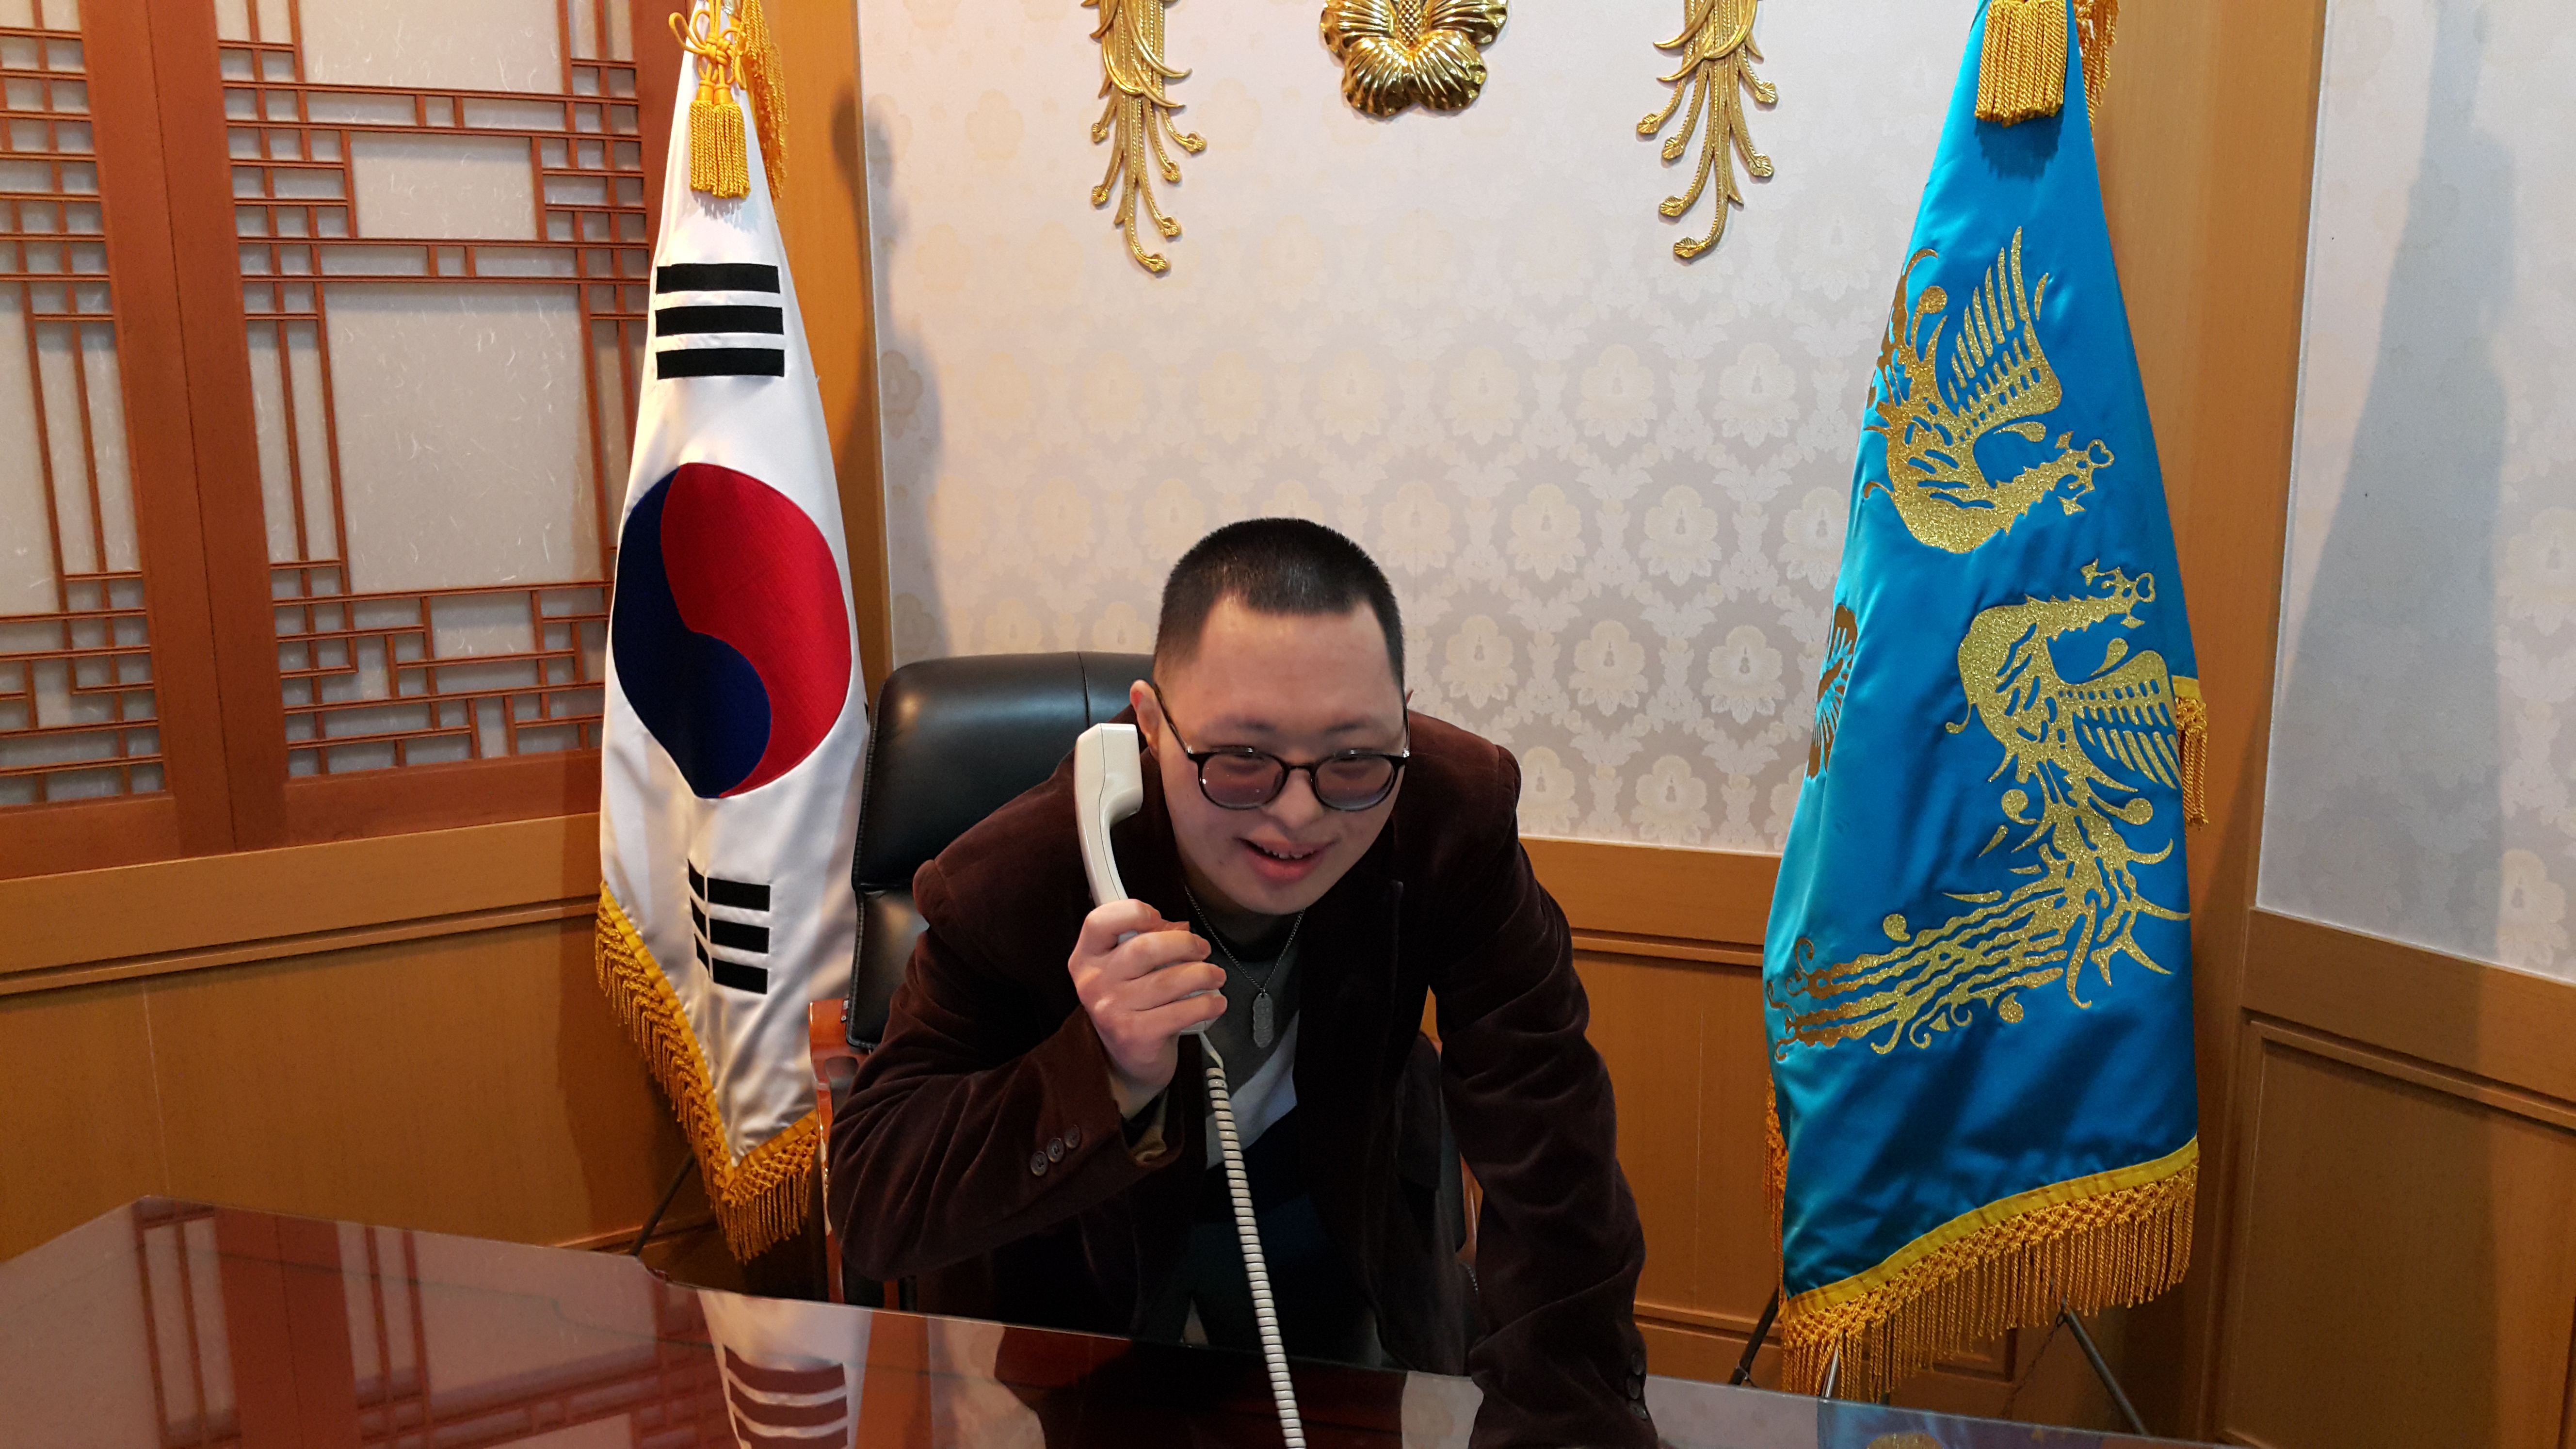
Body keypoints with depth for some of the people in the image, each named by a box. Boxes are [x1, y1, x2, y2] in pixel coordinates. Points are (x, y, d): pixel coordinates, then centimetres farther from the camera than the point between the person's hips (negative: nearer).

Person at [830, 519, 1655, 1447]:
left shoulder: (1452, 818, -30)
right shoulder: (1013, 882, -35)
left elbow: (1547, 1141, -28)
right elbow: (866, 1203, -34)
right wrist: (1107, 1080, -51)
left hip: (1341, 1217, 2)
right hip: (1081, 1251, -1)